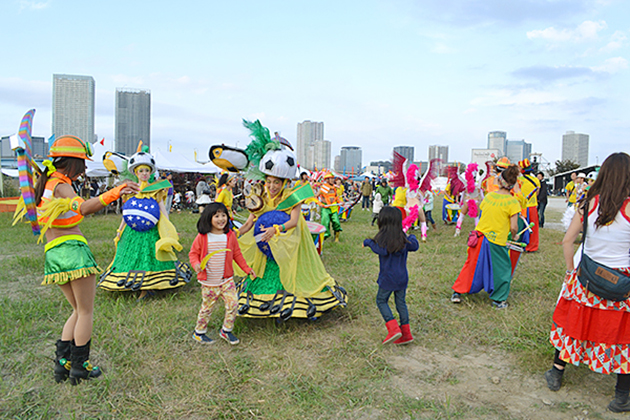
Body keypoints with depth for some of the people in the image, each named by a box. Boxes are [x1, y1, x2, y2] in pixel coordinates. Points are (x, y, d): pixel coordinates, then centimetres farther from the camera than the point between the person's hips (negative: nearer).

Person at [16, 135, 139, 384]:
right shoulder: (61, 186, -12)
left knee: (79, 311, 19)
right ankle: (80, 367, 11)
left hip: (52, 254, 9)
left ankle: (62, 362, 16)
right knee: (86, 311, 3)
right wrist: (114, 193, -47)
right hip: (72, 249, -9)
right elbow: (84, 208, -34)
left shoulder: (44, 184, 15)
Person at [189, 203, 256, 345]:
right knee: (207, 307, 9)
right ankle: (199, 332, 31)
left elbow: (237, 254, 9)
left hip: (227, 280, 2)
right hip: (208, 281, -2)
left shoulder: (230, 235, -1)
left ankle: (226, 330, 19)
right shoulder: (202, 237, -8)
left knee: (233, 303, -2)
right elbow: (193, 253, 1)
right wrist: (196, 264, -19)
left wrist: (247, 269, 8)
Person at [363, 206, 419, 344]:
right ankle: (406, 334, 15)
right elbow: (415, 246, 7)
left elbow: (383, 250, -29)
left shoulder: (383, 236, -16)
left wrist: (368, 242, -18)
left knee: (381, 301, 8)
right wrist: (412, 237, 27)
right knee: (401, 302, 12)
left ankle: (394, 329, -4)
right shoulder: (403, 237, 2)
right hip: (402, 276, 6)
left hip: (388, 277, -6)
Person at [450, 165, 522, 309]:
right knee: (502, 269, 15)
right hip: (497, 241, -4)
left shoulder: (489, 196, 1)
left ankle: (457, 293, 20)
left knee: (472, 265, 16)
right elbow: (513, 227, -12)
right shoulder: (512, 201, -11)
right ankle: (498, 300, 22)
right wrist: (514, 237, 8)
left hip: (479, 236, 4)